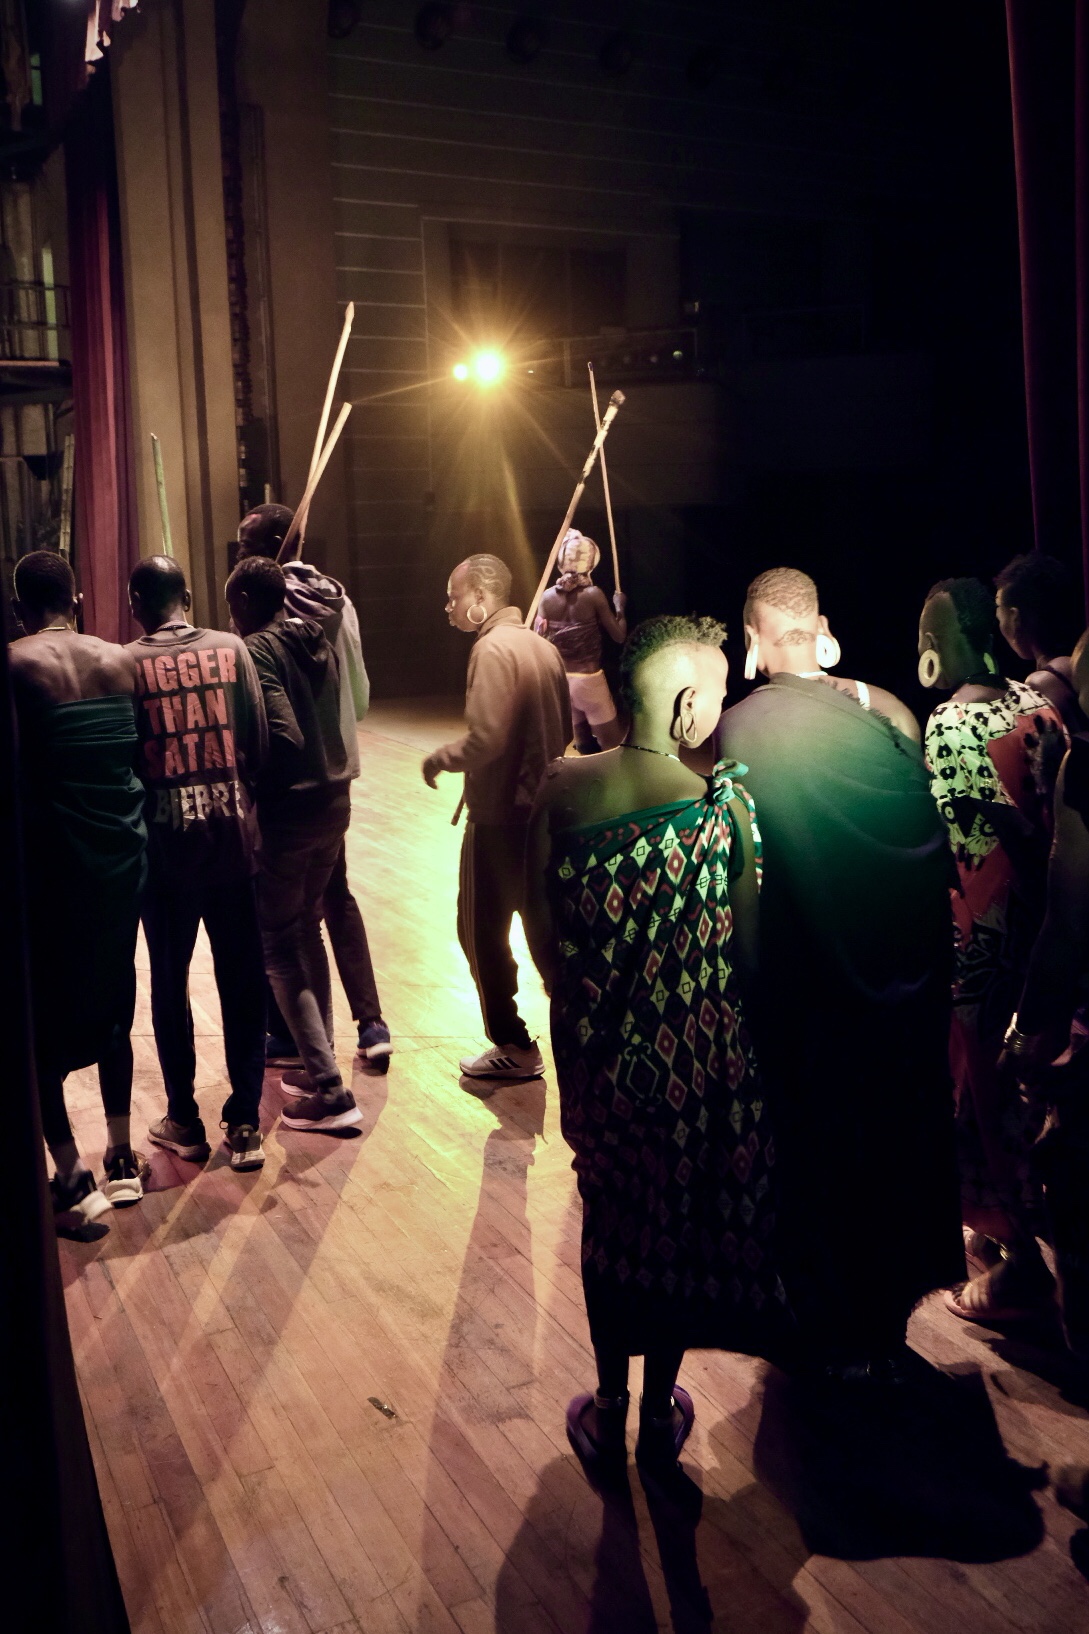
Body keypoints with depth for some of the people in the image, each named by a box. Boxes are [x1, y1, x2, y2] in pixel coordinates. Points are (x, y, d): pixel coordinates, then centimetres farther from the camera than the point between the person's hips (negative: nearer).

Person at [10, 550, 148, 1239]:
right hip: (122, 860, 5)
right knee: (112, 1008, 19)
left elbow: (17, 775, -16)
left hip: (51, 866, -5)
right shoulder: (122, 662, 3)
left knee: (43, 1028, 7)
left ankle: (74, 1182, 8)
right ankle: (122, 1160, 28)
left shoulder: (16, 667, -11)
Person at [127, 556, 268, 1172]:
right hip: (232, 833, 1)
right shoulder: (232, 649, -2)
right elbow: (260, 742, -3)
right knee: (243, 983, 9)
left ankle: (184, 1120, 23)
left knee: (170, 984, 14)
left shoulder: (126, 664, -6)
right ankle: (246, 1123, 13)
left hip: (164, 843, -1)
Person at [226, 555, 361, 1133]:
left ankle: (328, 1089, -3)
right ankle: (318, 1066, 26)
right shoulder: (317, 642, 10)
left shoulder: (257, 651, -14)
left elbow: (284, 736, -22)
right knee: (307, 930, 20)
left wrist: (251, 788, -8)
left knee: (278, 946, 0)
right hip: (334, 799, 8)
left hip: (287, 809, -8)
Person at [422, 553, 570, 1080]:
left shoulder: (492, 648, -16)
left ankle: (514, 1047, 11)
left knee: (483, 930, 5)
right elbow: (563, 730, 14)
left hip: (499, 815, -8)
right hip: (543, 809, 8)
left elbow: (485, 739, -23)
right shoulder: (543, 647, 9)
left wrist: (440, 758, -7)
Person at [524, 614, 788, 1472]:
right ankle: (659, 1417, 36)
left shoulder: (562, 789, -11)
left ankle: (609, 1409, 37)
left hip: (595, 1049, 3)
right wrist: (736, 1019, 9)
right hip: (696, 1061, -2)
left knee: (610, 1213, 22)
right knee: (682, 1223, 19)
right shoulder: (724, 803, -20)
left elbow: (540, 924, -1)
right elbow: (750, 944, -10)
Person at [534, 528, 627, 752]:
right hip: (589, 679, -5)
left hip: (560, 679, 5)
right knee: (612, 748, 4)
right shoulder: (593, 594, -14)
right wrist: (619, 607, 8)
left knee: (585, 747, 16)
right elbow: (619, 635, -7)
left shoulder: (547, 597, -2)